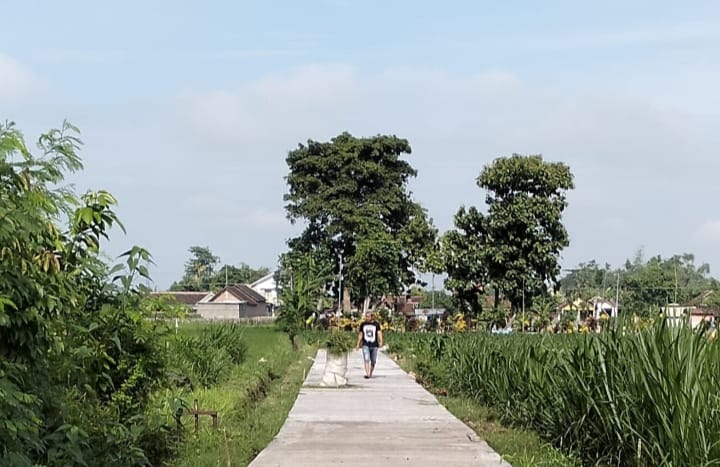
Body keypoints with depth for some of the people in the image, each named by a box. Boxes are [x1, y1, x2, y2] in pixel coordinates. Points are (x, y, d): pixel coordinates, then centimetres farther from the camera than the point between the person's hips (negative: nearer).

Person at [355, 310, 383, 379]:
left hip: (374, 345, 0)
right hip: (365, 345, 0)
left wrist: (381, 341, -20)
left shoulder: (376, 324, 2)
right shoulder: (363, 324, 8)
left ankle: (371, 374, 26)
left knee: (373, 361, 8)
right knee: (366, 360, -15)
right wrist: (358, 344, 18)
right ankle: (367, 374, -21)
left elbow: (379, 333, -5)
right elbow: (360, 334, 16)